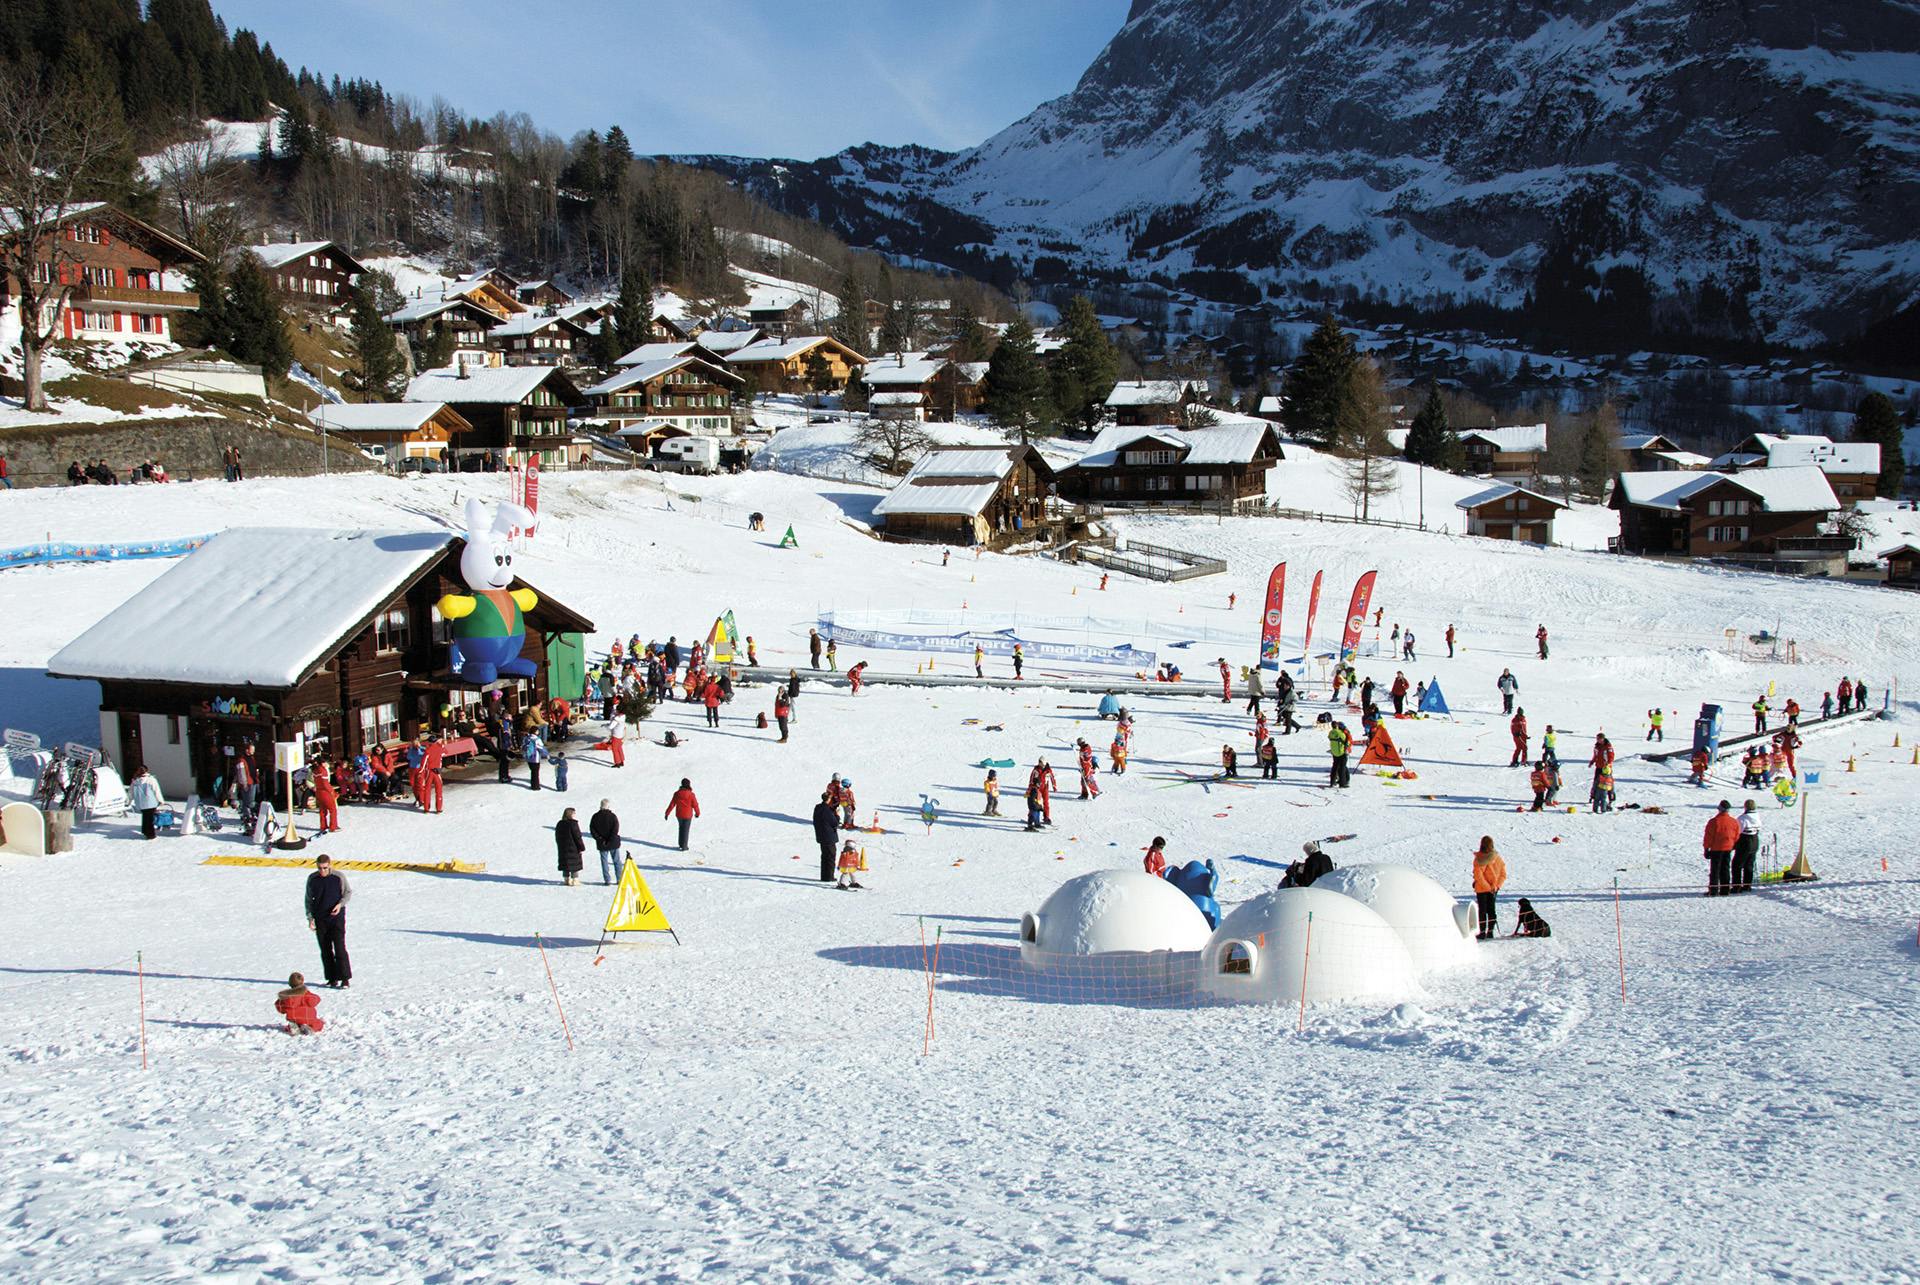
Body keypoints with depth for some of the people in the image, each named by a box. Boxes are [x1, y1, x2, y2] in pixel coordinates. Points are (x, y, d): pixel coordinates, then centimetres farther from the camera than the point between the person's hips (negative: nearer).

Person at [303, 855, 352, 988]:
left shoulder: (339, 877, -7)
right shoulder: (312, 879, 1)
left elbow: (349, 892, 5)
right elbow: (308, 899, 9)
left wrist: (340, 904, -13)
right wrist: (310, 917, 2)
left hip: (336, 917, -3)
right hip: (320, 920, 3)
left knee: (340, 948, -10)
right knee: (325, 950, 6)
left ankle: (345, 978, -7)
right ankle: (332, 978, 14)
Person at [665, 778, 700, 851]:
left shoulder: (677, 794, -7)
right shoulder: (691, 794, -15)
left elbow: (672, 804, -3)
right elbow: (695, 805, -7)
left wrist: (667, 813, 4)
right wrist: (697, 813, 11)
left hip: (679, 815, 3)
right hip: (687, 815, -3)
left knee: (681, 829, 22)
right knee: (686, 830, 6)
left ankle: (681, 844, 27)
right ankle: (684, 846, 8)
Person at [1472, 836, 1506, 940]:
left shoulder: (1479, 858, -16)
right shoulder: (1497, 857, 0)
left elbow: (1478, 875, -20)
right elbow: (1503, 874, 2)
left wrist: (1488, 887, -14)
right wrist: (1496, 886, -2)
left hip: (1481, 888, -4)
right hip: (1494, 889, 4)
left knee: (1482, 910, 3)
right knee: (1492, 909, 13)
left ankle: (1482, 932, 2)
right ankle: (1490, 932, 13)